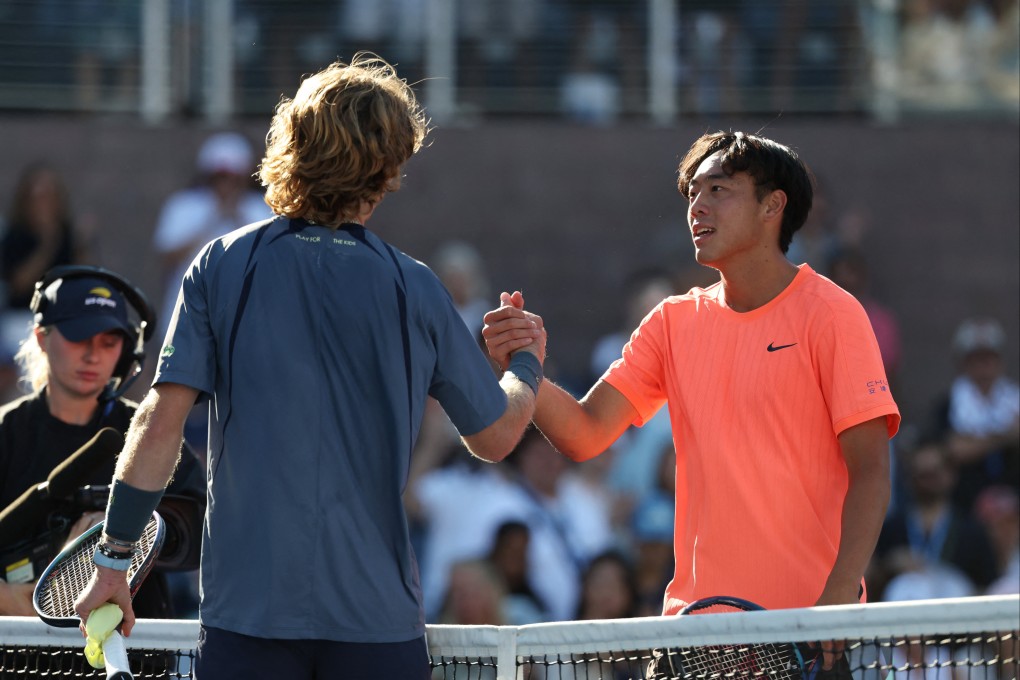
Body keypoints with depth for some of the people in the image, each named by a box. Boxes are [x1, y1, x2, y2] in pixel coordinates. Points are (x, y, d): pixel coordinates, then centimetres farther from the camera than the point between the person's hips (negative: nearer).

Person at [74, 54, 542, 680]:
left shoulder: (223, 266, -1)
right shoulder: (415, 289, 0)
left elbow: (160, 424, -7)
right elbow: (496, 436, 11)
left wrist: (113, 560, 0)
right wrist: (528, 364, 32)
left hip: (246, 611, 0)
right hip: (379, 617, 0)